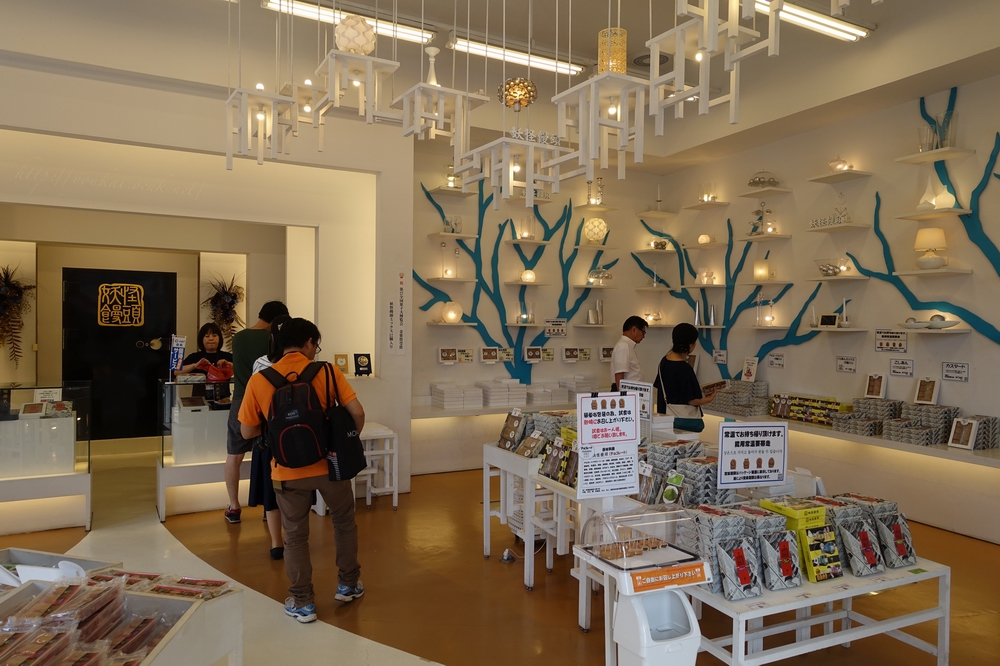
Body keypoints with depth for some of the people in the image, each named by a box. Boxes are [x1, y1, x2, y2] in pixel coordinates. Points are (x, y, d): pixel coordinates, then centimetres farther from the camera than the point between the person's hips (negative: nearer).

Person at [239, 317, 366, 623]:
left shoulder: (259, 380, -5)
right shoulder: (326, 371, -8)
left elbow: (247, 432, 0)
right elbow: (357, 412, -11)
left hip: (288, 471, 0)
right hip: (328, 464, 0)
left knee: (295, 536, 17)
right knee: (344, 521, 23)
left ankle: (302, 602, 24)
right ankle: (348, 584, 34)